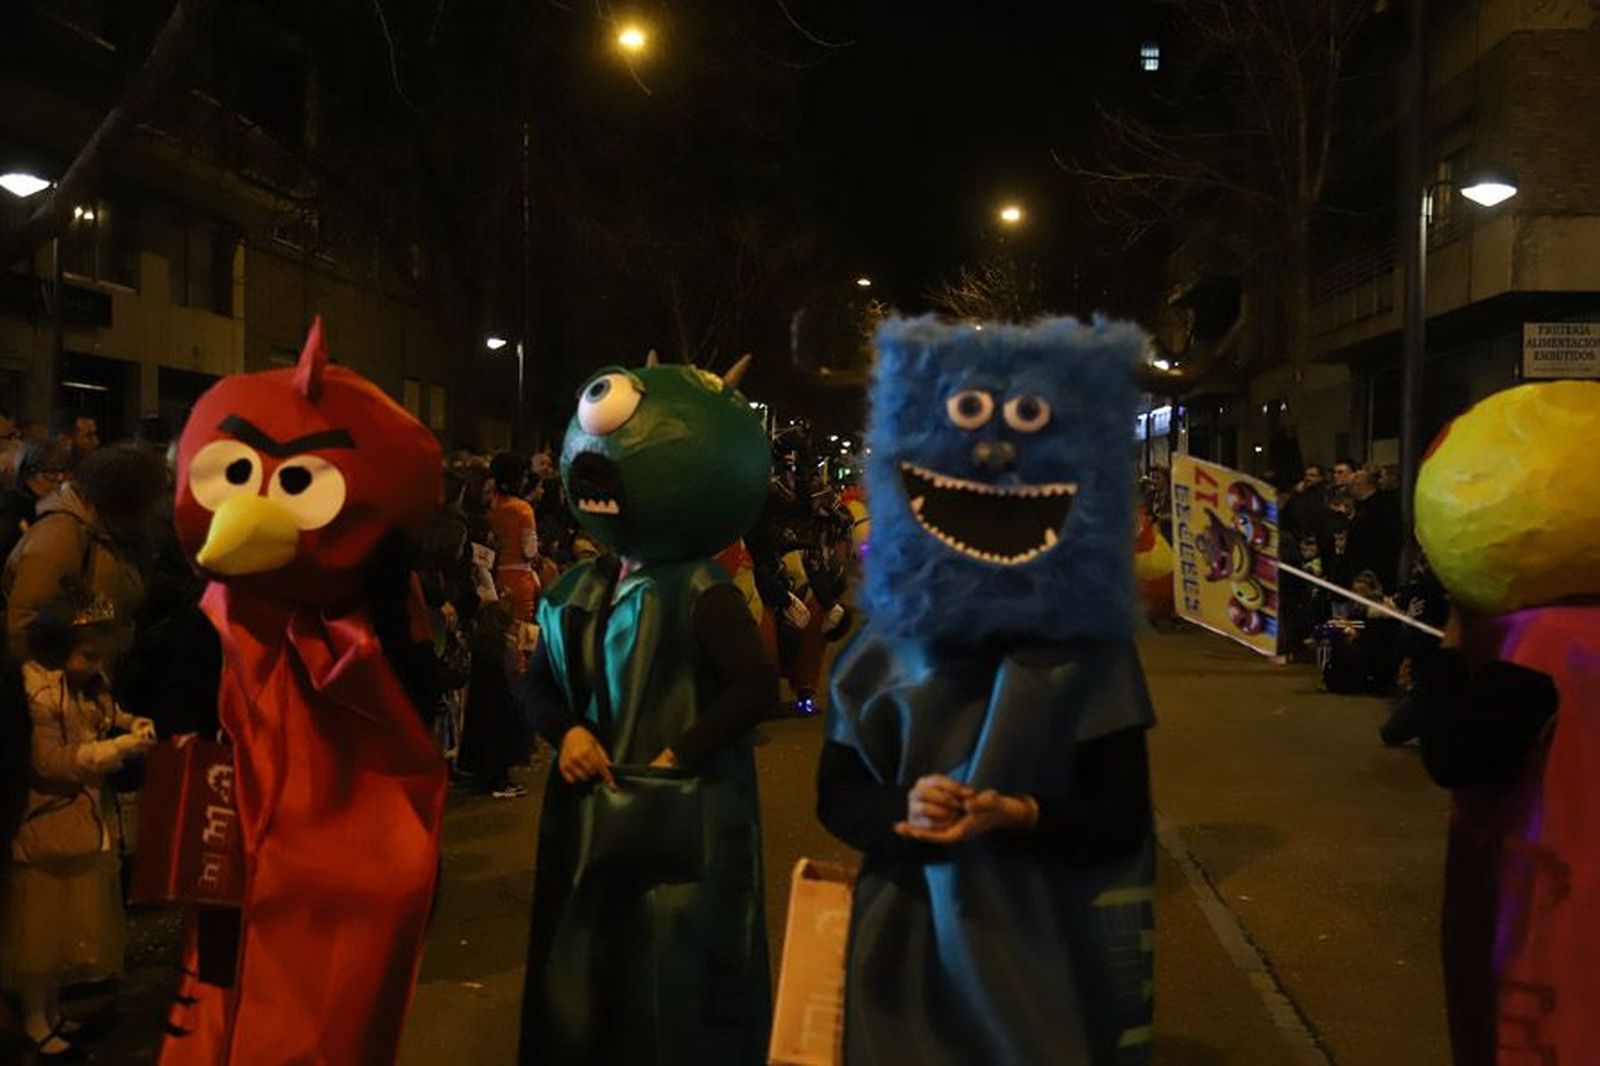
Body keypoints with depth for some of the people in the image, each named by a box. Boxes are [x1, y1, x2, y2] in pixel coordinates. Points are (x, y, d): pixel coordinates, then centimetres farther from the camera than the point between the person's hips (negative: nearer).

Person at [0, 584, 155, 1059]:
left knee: (75, 922, 18)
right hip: (47, 828, -8)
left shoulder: (89, 683, 4)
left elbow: (106, 717, 20)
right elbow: (50, 762, -23)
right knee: (40, 926, 6)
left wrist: (132, 725, -2)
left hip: (86, 822, 8)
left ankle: (53, 1009, 34)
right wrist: (118, 748, -25)